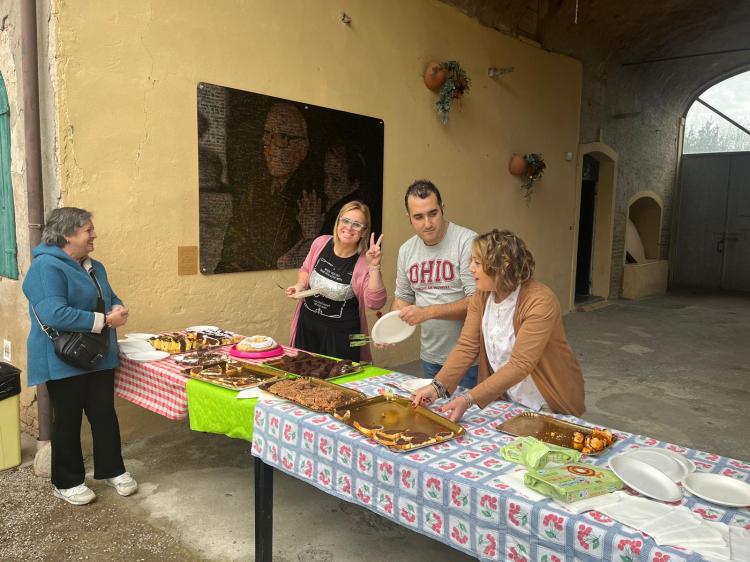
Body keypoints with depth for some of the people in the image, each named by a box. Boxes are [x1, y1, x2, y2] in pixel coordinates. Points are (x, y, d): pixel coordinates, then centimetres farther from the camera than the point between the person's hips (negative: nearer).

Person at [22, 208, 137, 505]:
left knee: (105, 414, 14)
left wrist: (118, 310, -6)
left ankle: (111, 470, 29)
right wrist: (104, 321, -25)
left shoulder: (93, 266, 10)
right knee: (68, 420, 8)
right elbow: (54, 314, -29)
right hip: (64, 362, -7)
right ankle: (67, 482, 25)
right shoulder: (46, 267, -18)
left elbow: (111, 297, 19)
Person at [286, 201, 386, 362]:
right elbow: (306, 269, 16)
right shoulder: (321, 243, -4)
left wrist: (374, 267, -29)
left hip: (341, 333, -4)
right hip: (307, 324, 4)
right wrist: (300, 285, -4)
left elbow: (375, 303, -23)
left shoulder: (364, 261, -15)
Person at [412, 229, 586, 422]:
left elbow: (519, 365, -30)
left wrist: (469, 399, -37)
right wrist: (438, 386, -23)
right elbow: (467, 346, -9)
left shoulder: (540, 301, -25)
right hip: (505, 400, 5)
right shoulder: (482, 296, -5)